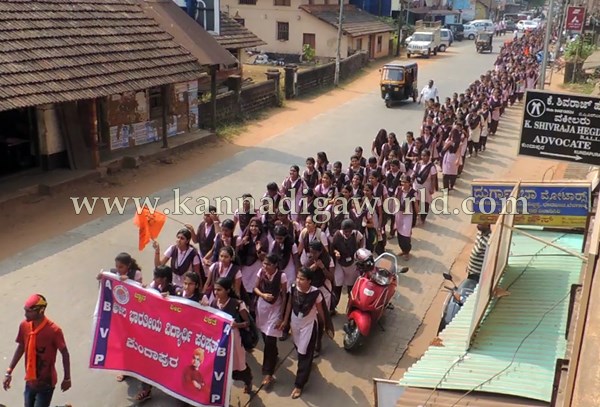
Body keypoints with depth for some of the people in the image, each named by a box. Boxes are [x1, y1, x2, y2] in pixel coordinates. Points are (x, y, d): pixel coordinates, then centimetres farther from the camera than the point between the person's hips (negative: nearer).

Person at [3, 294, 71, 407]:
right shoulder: (24, 325, -6)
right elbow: (20, 348, 9)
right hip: (30, 381, 6)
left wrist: (67, 378, -5)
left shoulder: (53, 330, -22)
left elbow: (65, 353, -12)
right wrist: (8, 372, 10)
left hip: (45, 383, -6)